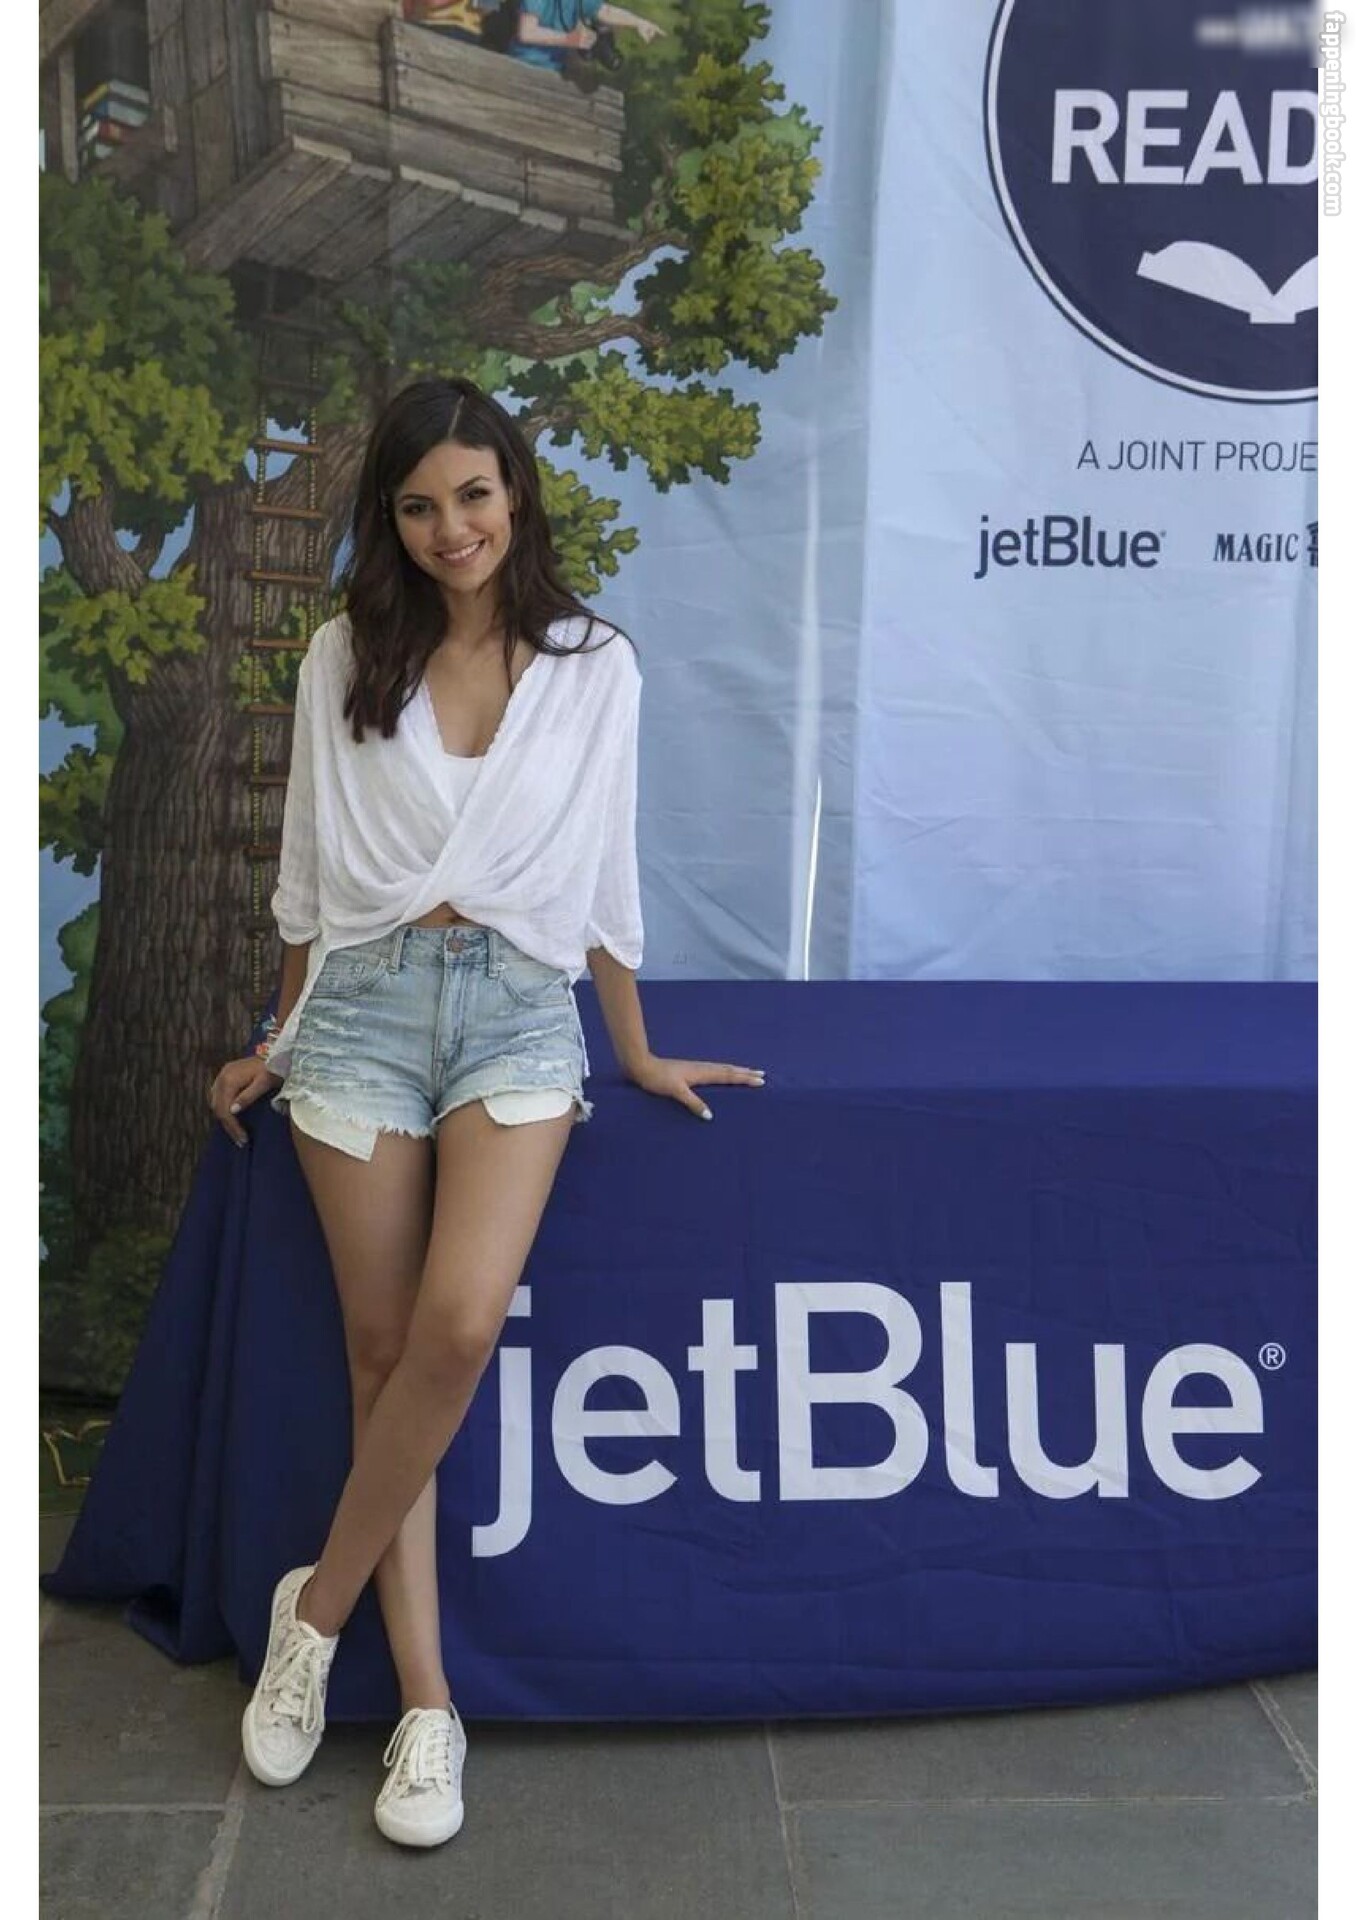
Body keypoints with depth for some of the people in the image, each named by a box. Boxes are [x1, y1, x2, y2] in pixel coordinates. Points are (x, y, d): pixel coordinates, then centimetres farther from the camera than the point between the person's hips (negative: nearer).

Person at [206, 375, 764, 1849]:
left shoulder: (596, 668, 7)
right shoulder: (343, 662, 9)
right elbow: (309, 877, 15)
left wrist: (639, 1056, 16)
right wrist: (279, 1043, 19)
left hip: (518, 1013, -1)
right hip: (363, 1007, 1)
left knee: (456, 1331, -19)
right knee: (382, 1351, 0)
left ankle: (319, 1603, 5)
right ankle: (426, 1701, 11)